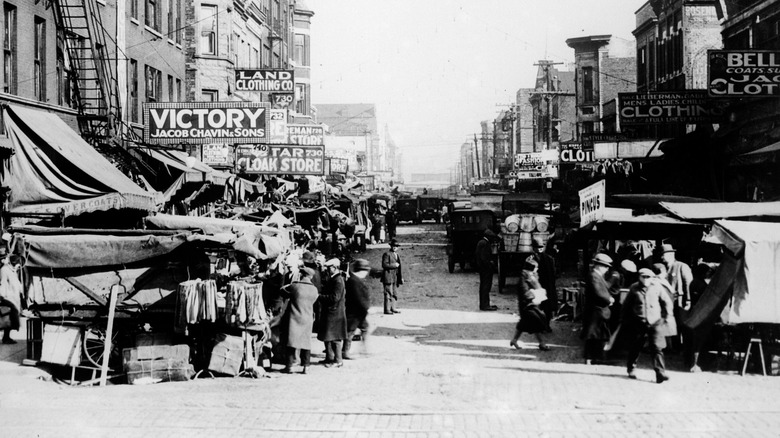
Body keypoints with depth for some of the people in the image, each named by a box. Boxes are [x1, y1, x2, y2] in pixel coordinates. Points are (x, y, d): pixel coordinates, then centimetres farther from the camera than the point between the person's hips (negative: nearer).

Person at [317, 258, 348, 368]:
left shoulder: (338, 280, -17)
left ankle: (337, 360, 2)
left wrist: (320, 297, -19)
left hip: (335, 312, -10)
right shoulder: (331, 279, 14)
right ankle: (329, 357, 24)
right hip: (328, 311, 10)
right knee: (327, 336, 15)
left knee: (334, 337, -5)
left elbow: (335, 297, -23)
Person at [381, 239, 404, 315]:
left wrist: (401, 277, 16)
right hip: (388, 276, -8)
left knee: (395, 294, 9)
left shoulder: (397, 255, 20)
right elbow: (384, 265, -15)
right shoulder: (387, 254, -5)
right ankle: (387, 309, -6)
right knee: (388, 293, -8)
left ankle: (393, 308, 15)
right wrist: (394, 265, -14)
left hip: (396, 277, 8)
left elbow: (399, 267, 22)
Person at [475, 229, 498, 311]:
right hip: (486, 269, -10)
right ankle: (485, 305, -7)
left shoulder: (480, 242, 13)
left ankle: (483, 305, 20)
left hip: (481, 268, 10)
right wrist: (491, 265, -17)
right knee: (486, 286, -7)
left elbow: (476, 255, 19)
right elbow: (484, 258, -23)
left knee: (483, 286, 14)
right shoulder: (485, 244, -18)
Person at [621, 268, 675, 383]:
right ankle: (631, 369, 33)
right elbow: (626, 305, 11)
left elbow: (668, 302, 11)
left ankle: (660, 373, -12)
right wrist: (624, 321, 12)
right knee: (635, 348, 11)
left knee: (657, 348, -10)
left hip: (655, 322, -1)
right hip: (638, 323, 1)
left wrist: (667, 316, 7)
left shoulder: (657, 287, 0)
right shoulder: (634, 288, 1)